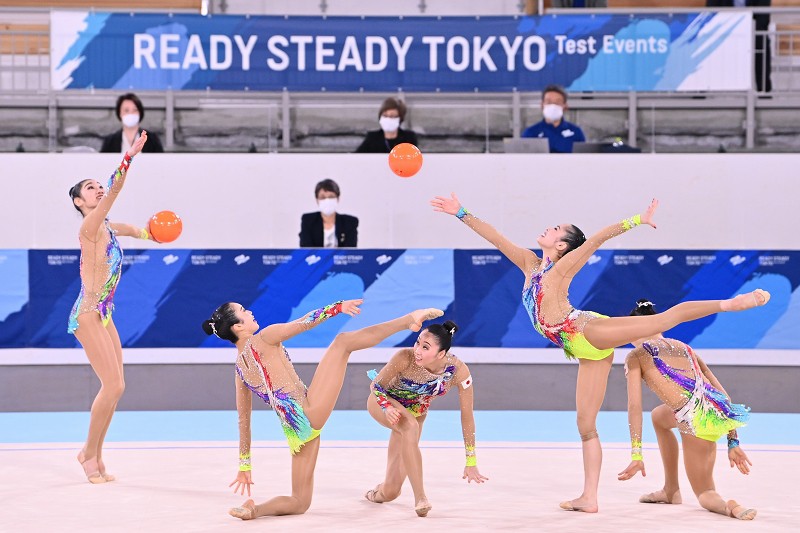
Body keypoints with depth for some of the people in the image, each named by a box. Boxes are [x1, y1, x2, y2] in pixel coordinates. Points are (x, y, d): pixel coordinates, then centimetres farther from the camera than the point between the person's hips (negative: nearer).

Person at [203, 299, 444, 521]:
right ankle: (409, 319, -9)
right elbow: (304, 323, -7)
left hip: (295, 432, 7)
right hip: (311, 413, -7)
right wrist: (338, 307, -1)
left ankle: (255, 509, -11)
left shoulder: (239, 369, 19)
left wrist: (244, 465, 28)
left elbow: (243, 419, 24)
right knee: (342, 341, -1)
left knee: (299, 503, 15)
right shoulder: (262, 339, -1)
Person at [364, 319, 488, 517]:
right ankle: (420, 498, -33)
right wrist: (388, 408, -40)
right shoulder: (405, 358, -37)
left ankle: (381, 492, 40)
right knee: (410, 426, -40)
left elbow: (467, 416, -21)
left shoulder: (459, 371, -32)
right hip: (382, 401, -3)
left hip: (415, 411, 3)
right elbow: (376, 386, -20)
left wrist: (471, 462, -17)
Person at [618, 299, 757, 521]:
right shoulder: (684, 347, 29)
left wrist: (637, 456, -1)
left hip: (697, 419, -6)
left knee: (705, 494, 15)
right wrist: (733, 442, 25)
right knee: (659, 417, 36)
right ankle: (670, 491, 38)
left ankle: (728, 506, -19)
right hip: (721, 409, 6)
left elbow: (635, 405, 1)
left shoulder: (636, 355, 13)